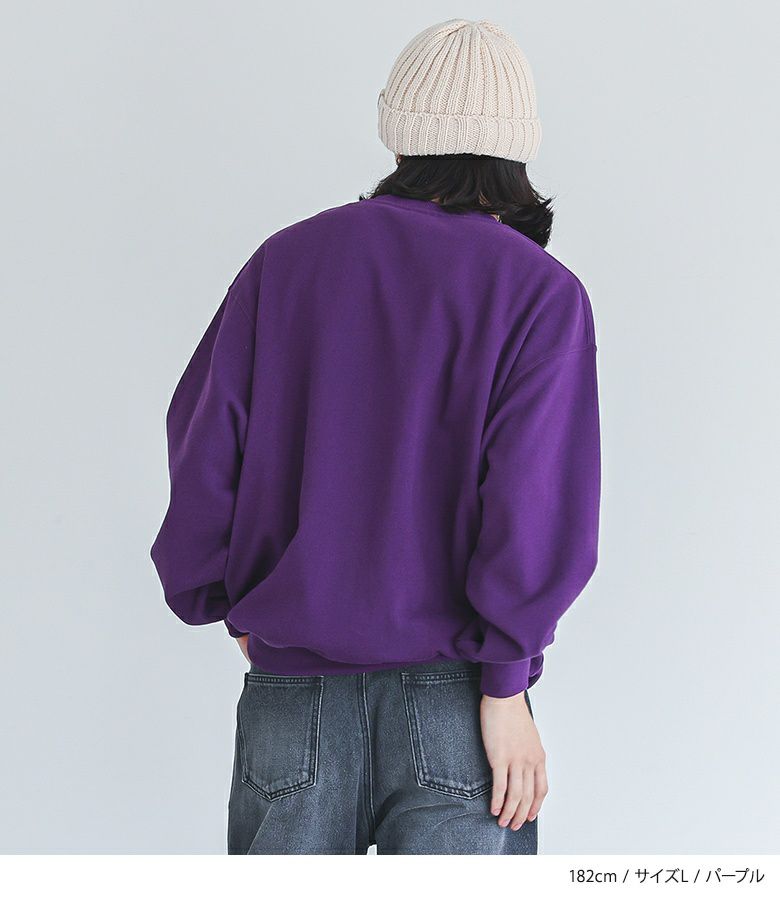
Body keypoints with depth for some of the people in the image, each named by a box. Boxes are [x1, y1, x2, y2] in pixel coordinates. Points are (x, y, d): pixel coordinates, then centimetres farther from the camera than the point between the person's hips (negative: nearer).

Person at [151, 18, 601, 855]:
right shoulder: (541, 292, -3)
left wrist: (227, 601, 16)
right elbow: (533, 485, -14)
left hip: (292, 691, 3)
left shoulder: (287, 258, 5)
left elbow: (204, 438, 3)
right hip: (450, 693, -3)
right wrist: (505, 686, -11)